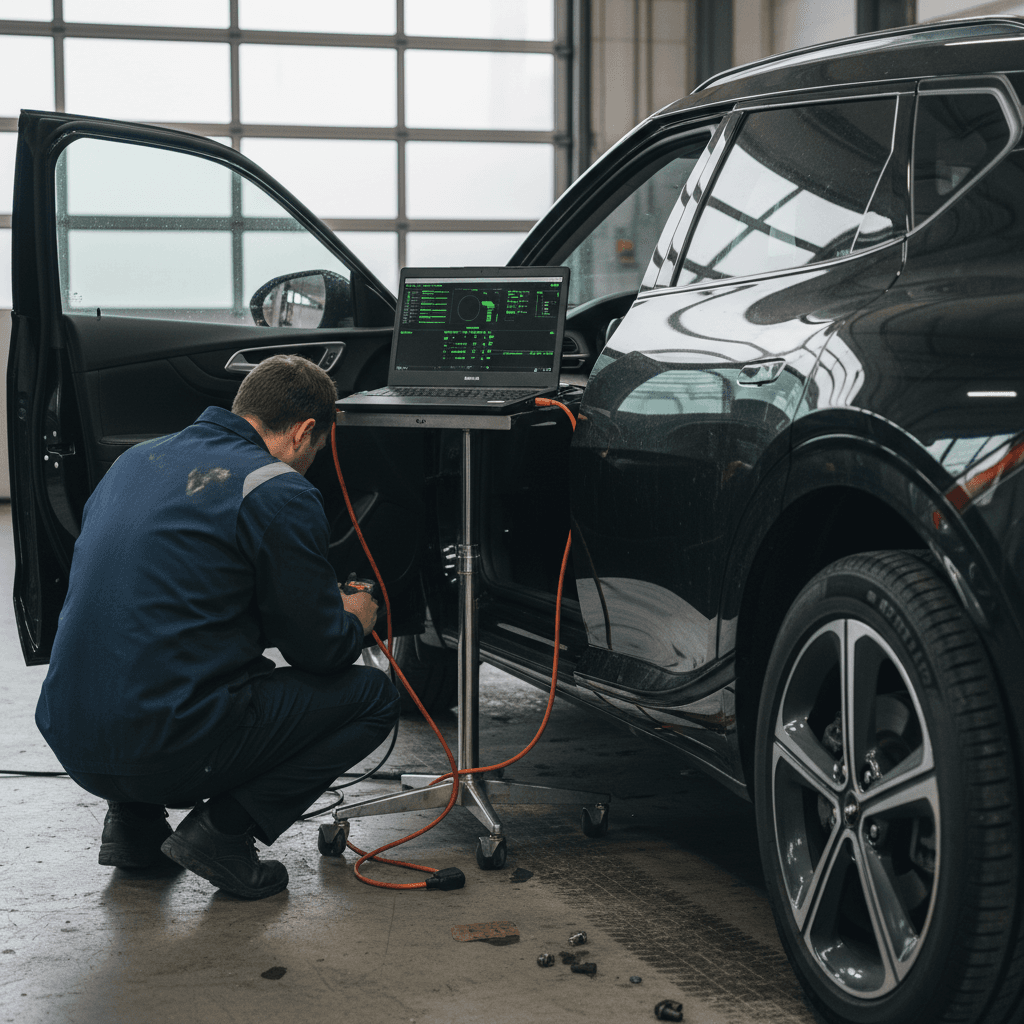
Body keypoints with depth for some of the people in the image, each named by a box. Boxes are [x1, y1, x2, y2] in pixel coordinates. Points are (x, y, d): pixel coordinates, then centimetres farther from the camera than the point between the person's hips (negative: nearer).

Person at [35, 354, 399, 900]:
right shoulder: (279, 493, -8)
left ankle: (133, 820, 18)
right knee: (372, 694, 8)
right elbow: (322, 650, -2)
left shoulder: (136, 460, 15)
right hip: (168, 747, -8)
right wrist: (354, 621, 22)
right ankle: (224, 829, -3)